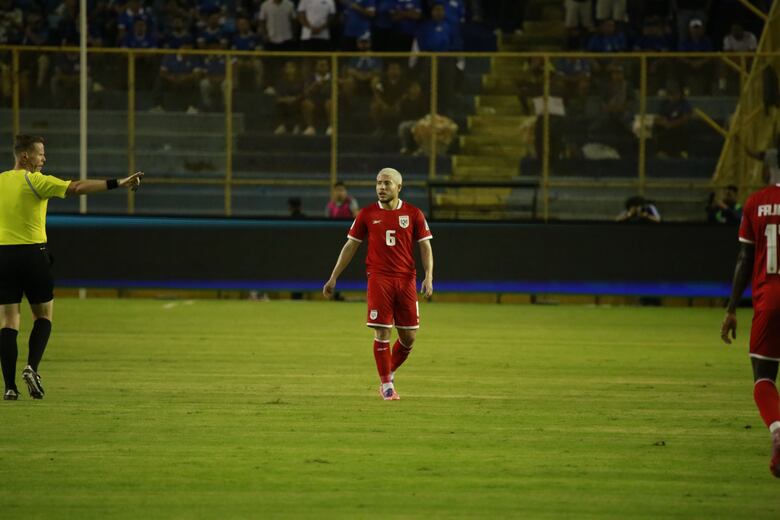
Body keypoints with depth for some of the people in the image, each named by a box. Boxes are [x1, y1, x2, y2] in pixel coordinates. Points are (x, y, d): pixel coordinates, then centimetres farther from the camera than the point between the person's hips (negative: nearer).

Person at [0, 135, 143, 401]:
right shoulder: (36, 181, -8)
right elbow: (77, 188, -16)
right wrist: (117, 183, -18)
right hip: (33, 254, -3)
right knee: (43, 315, 14)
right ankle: (32, 367, -7)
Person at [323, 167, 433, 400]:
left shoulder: (413, 214, 5)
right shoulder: (367, 214, 5)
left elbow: (425, 247, 5)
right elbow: (350, 246, 10)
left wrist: (429, 276, -10)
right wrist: (333, 278, 7)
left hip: (406, 280, 1)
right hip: (379, 279, -1)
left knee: (409, 336, 3)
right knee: (382, 333, -7)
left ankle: (389, 373, 27)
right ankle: (387, 385, 3)